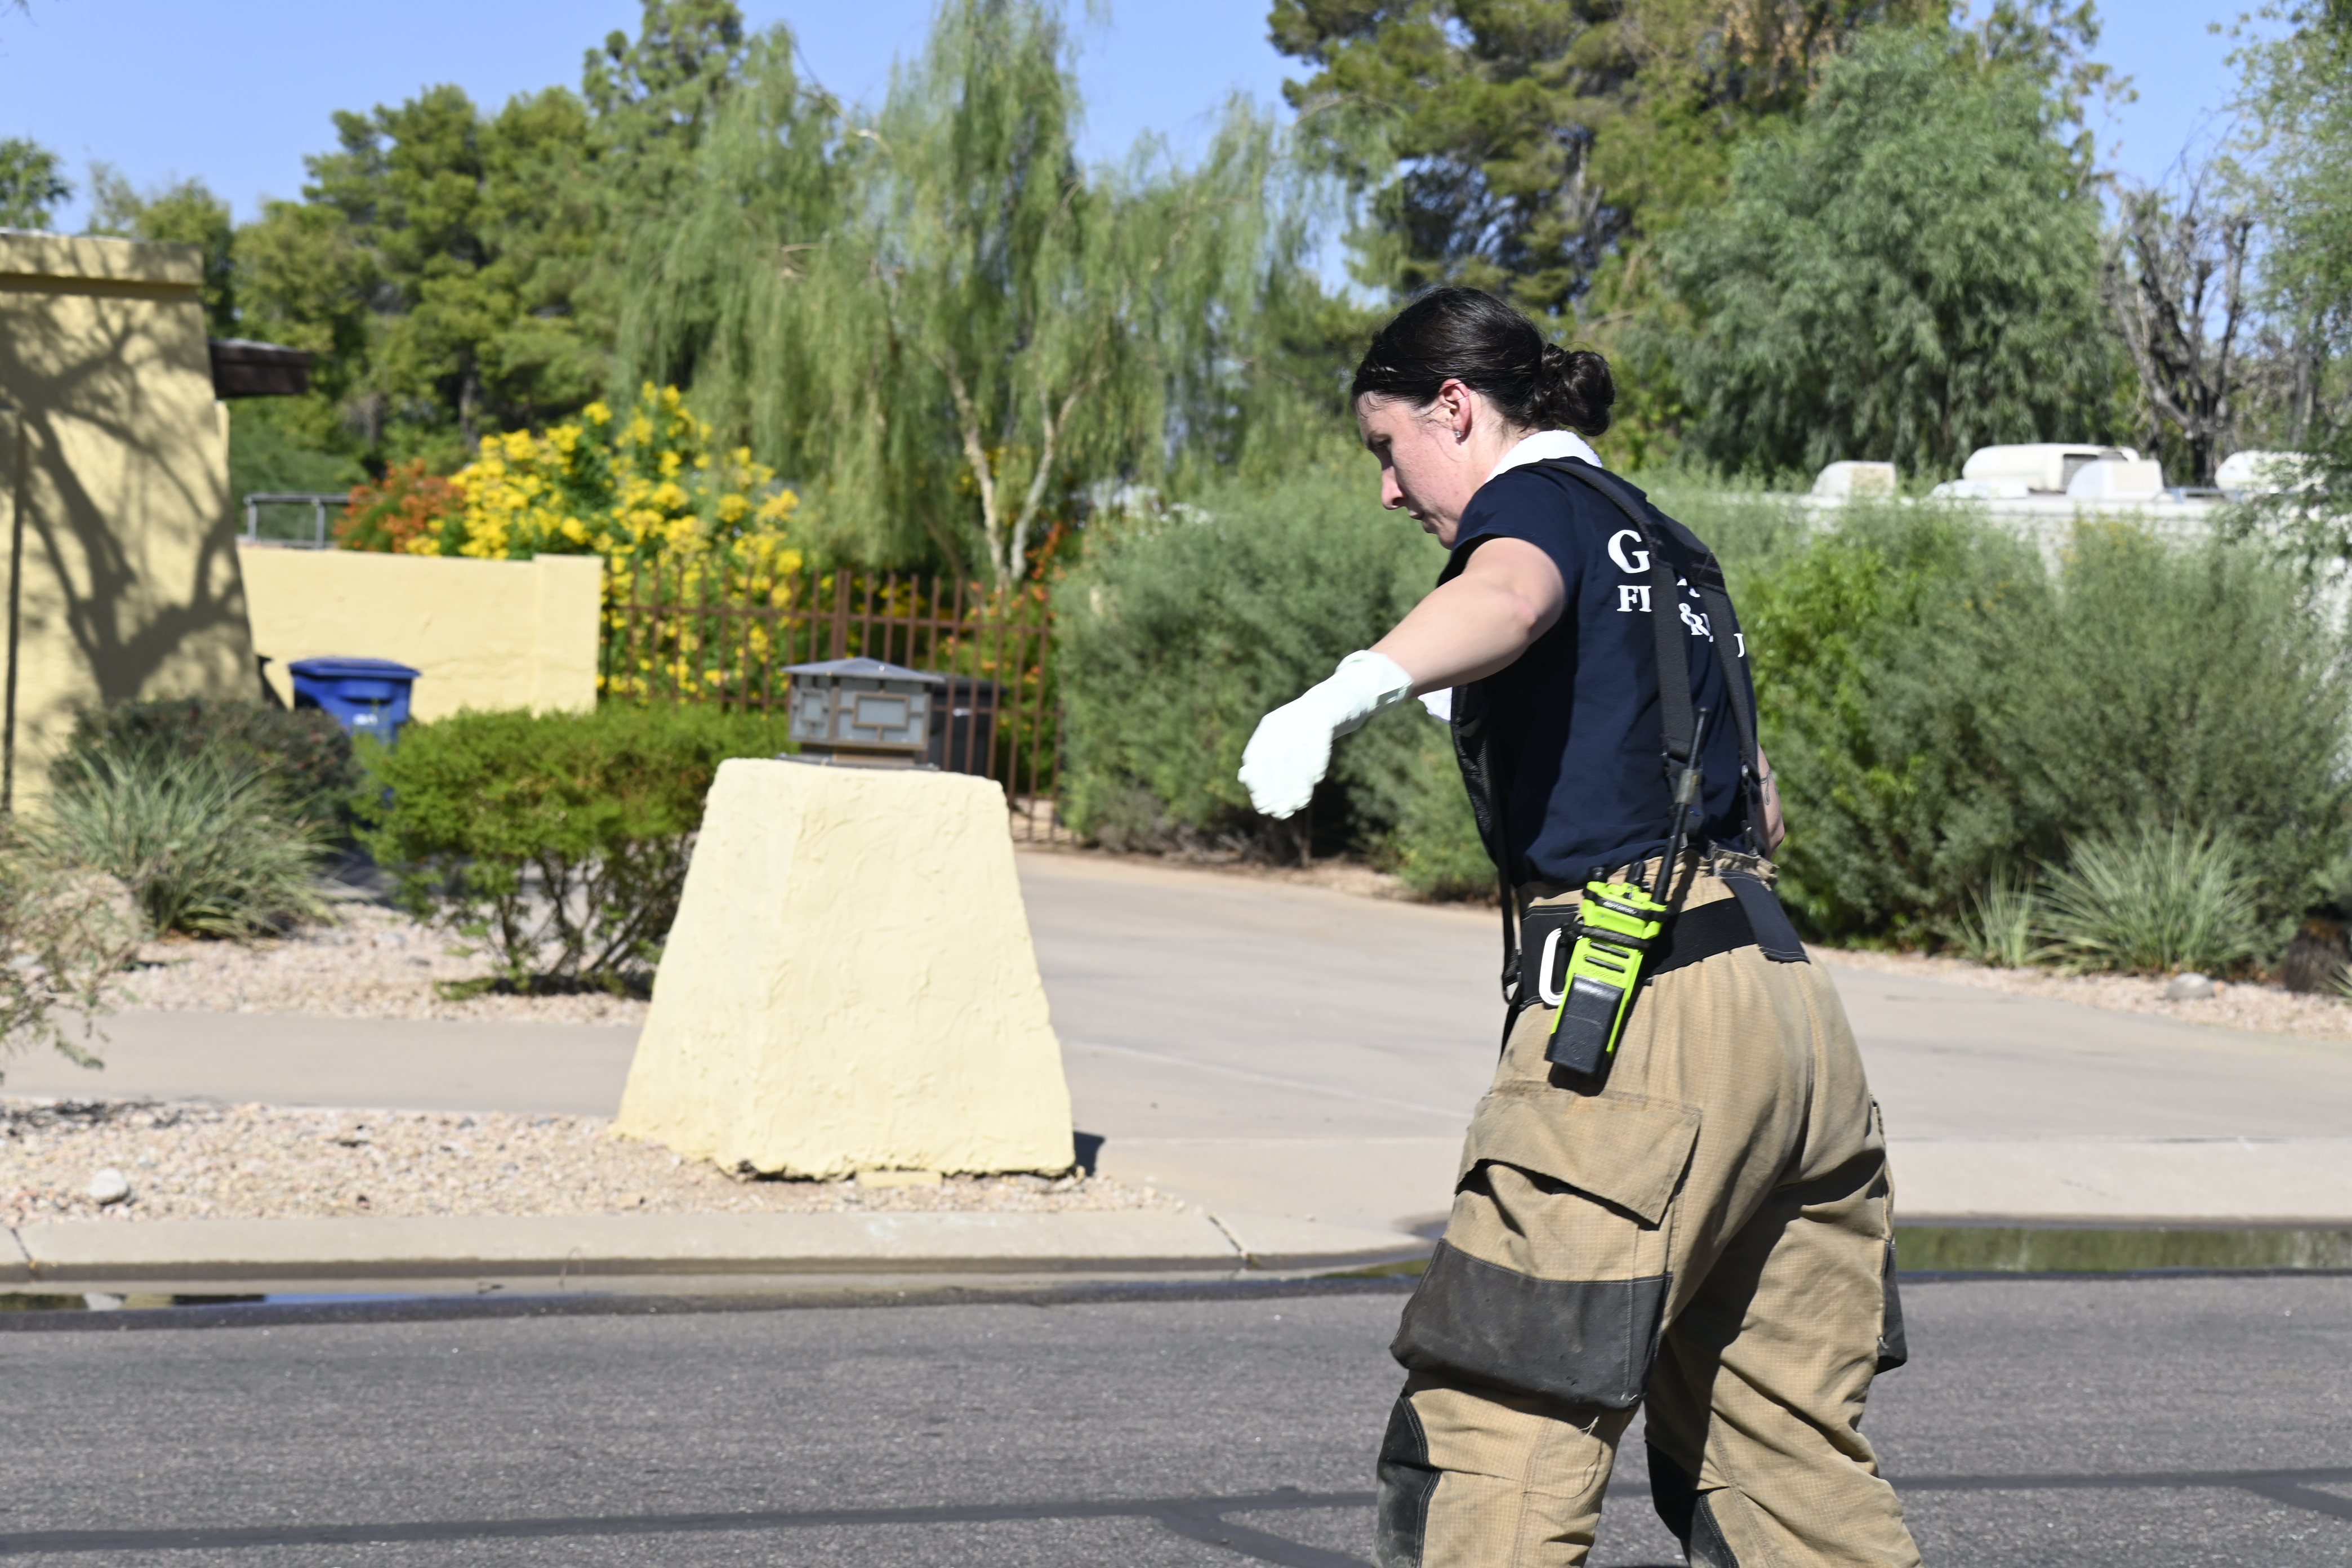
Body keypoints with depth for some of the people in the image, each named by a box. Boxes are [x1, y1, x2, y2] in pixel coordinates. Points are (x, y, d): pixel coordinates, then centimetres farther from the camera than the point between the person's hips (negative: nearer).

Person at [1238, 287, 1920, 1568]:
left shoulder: (1538, 501, 0)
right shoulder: (1667, 546, 25)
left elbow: (1507, 598, -26)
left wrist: (1347, 690, -46)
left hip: (1642, 1026, -9)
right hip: (1792, 1017, 9)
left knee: (1493, 1448, -10)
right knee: (1799, 1465, 15)